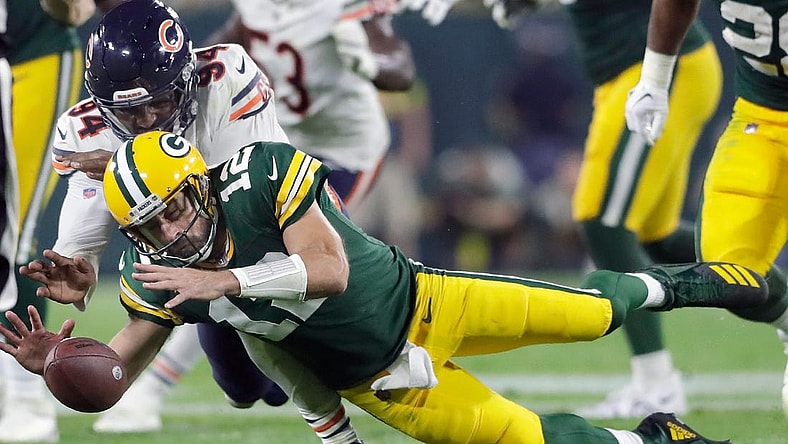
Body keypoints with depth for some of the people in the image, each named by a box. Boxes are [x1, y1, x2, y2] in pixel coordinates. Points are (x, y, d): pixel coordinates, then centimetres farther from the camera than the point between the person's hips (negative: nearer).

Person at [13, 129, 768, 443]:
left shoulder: (263, 175, -30)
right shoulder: (160, 275, -20)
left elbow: (330, 268, -36)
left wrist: (225, 279, -44)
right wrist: (53, 361, -38)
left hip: (417, 297, -1)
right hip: (378, 378, 2)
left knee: (585, 313, 12)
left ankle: (665, 285, 46)